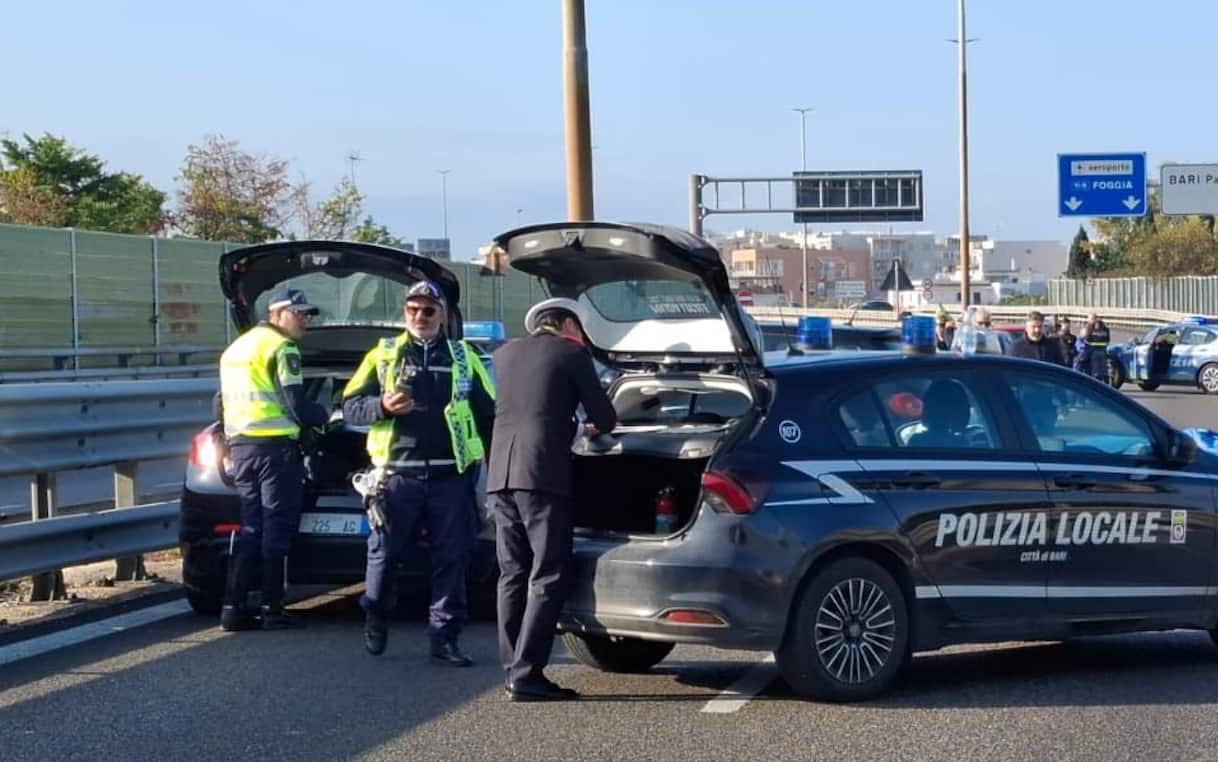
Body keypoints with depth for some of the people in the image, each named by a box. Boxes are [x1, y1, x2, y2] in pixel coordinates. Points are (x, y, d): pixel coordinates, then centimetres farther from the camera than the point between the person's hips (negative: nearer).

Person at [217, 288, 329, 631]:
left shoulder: (236, 347, 21)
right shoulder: (281, 347, -7)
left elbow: (222, 403, 24)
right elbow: (297, 406, -13)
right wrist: (323, 414, 4)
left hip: (240, 445, 8)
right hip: (274, 446, -8)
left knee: (251, 528, 11)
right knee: (277, 527, -3)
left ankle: (233, 607, 5)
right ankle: (272, 610, -3)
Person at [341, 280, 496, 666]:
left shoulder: (464, 358, 13)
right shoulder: (384, 354, 10)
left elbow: (487, 414, 14)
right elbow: (350, 406, 6)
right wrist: (382, 406, -14)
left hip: (450, 477, 1)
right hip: (397, 474, -1)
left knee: (452, 559, 0)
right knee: (383, 554, 4)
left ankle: (444, 637, 6)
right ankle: (375, 622, 25)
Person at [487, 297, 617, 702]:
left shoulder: (504, 354, 19)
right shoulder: (572, 354, 3)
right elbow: (604, 417, 5)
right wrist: (600, 425, 29)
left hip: (500, 475, 6)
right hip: (544, 474, -6)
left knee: (513, 576, 11)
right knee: (547, 578, -3)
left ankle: (513, 670, 12)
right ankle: (526, 676, -8)